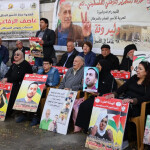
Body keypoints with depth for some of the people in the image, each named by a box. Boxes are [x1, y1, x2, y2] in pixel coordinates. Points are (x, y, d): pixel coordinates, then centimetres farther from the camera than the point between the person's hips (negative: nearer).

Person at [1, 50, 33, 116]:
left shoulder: (25, 64, -5)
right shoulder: (13, 65, 20)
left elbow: (20, 76, -15)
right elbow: (8, 73, 11)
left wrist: (8, 79, -18)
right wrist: (4, 79, -12)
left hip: (22, 85, -6)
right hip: (14, 84, 6)